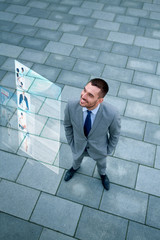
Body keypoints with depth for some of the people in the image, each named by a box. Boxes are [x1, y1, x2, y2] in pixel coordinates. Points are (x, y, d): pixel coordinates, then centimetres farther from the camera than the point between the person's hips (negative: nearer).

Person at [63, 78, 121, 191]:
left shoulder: (112, 113, -40)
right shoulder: (71, 106, -35)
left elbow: (115, 133, -17)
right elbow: (67, 124, -11)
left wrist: (109, 150, -3)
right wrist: (70, 142, 0)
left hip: (99, 147, -1)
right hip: (78, 146, 1)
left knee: (101, 162, 34)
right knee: (77, 159, 35)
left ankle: (102, 173, 70)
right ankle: (75, 167, 73)